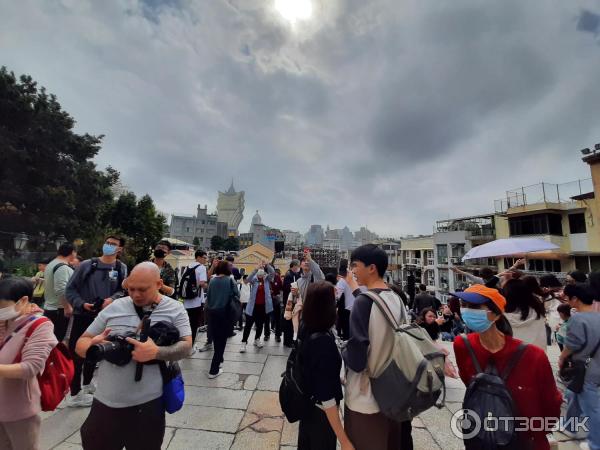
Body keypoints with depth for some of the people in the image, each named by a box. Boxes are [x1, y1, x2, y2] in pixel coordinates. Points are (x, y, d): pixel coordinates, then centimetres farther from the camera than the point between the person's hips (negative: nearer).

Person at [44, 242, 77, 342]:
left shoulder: (52, 264, 14)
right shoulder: (63, 267, -20)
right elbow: (61, 290, -27)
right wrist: (67, 307, -22)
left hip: (50, 308, 10)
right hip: (59, 310, -10)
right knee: (57, 340, -4)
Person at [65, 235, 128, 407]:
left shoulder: (121, 268, -3)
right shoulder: (87, 265, -5)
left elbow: (123, 289, -6)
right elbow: (70, 289, -2)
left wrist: (112, 299, -25)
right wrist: (81, 304, -16)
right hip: (83, 316, -2)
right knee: (77, 353, 3)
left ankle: (87, 384, 41)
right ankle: (75, 394, 20)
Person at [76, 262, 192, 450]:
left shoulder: (175, 309, -7)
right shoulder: (114, 307, 1)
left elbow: (186, 346, -11)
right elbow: (81, 343, 8)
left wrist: (157, 352, -28)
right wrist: (92, 345, -15)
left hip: (147, 404, -2)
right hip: (106, 402, 3)